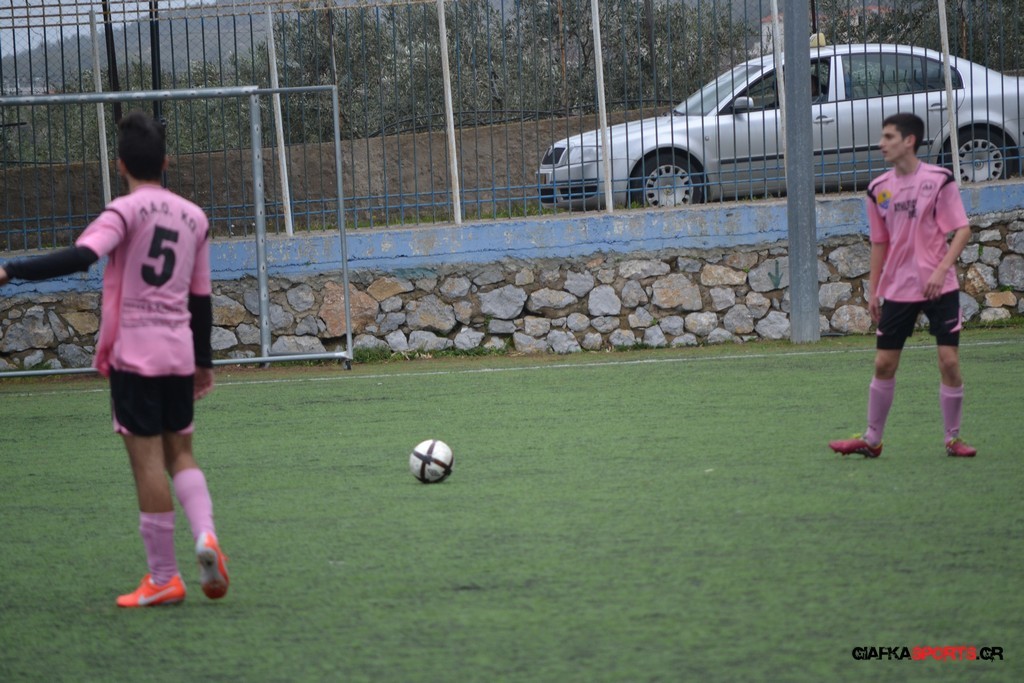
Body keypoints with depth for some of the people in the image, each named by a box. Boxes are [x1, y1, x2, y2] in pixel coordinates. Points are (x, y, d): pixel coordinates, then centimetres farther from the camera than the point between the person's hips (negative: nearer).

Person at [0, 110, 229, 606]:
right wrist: (203, 362, 23)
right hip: (179, 352, 5)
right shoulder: (194, 216, 10)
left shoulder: (127, 211, -8)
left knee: (147, 459, -2)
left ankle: (163, 579, 1)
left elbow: (81, 256, -26)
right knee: (179, 452, 17)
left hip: (133, 352, -5)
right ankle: (205, 534, -7)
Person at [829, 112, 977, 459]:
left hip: (939, 287, -4)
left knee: (949, 361, -8)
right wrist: (873, 290, 10)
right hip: (897, 289, 4)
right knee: (884, 364, 4)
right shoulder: (879, 189, 5)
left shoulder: (938, 179, -8)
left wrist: (941, 269, -22)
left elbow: (962, 229, -9)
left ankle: (953, 438, 7)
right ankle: (872, 440, 16)